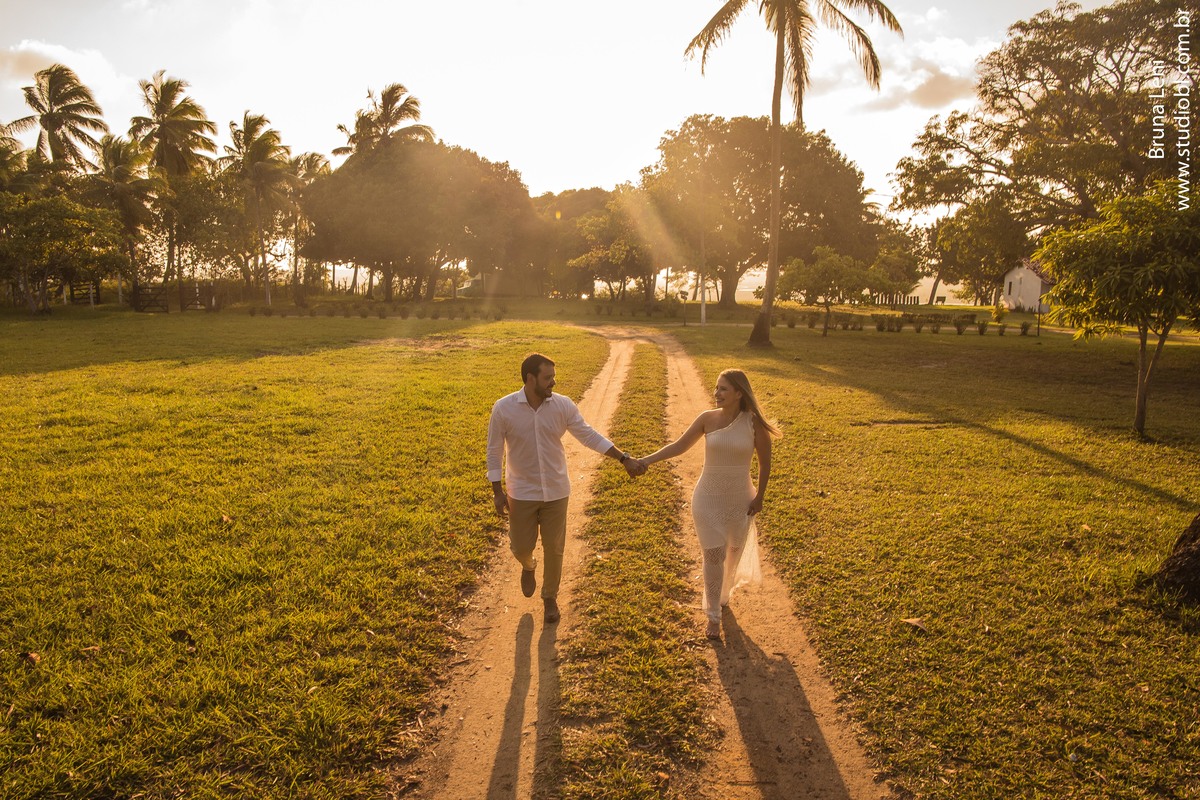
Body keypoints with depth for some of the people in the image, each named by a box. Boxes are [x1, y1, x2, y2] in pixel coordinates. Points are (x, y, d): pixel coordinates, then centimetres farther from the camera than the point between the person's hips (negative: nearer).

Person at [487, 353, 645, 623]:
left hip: (556, 491, 1)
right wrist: (497, 492, -5)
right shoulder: (503, 408, -14)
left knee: (554, 548, 10)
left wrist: (624, 459, -7)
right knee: (521, 546, 7)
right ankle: (528, 567, 46)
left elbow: (589, 436, -3)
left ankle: (550, 596, 35)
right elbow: (494, 452, -5)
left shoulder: (563, 405, -10)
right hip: (522, 493, -1)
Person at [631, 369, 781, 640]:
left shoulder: (753, 423, -13)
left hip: (740, 500, 1)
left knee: (735, 552, 19)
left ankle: (723, 594, 47)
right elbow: (679, 446, -3)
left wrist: (759, 496, -1)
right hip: (708, 499, 0)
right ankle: (713, 616, 13)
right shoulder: (708, 418, -10)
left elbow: (765, 462, -3)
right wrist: (646, 460, -10)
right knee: (714, 556, -1)